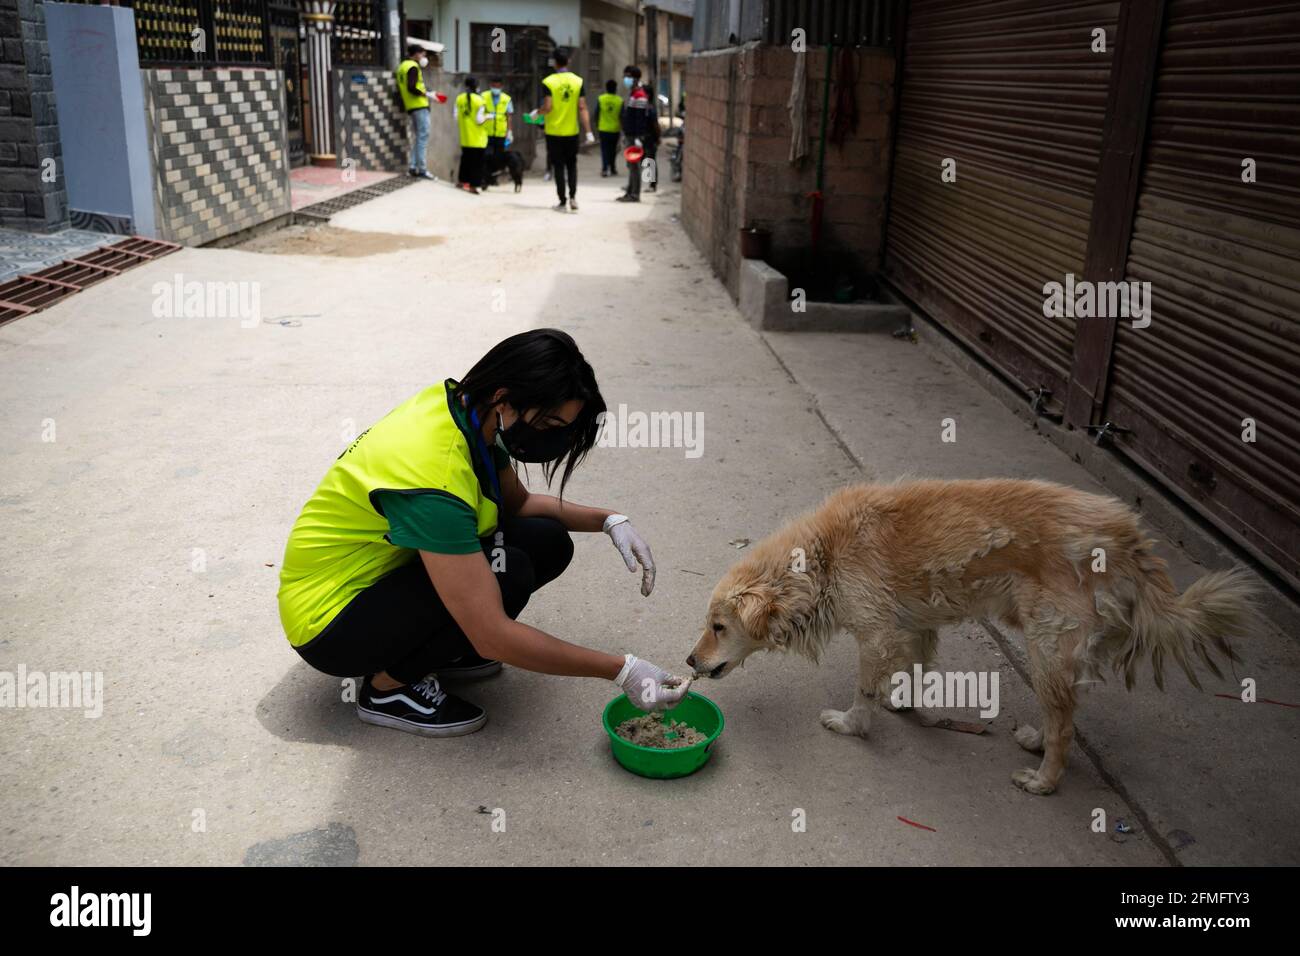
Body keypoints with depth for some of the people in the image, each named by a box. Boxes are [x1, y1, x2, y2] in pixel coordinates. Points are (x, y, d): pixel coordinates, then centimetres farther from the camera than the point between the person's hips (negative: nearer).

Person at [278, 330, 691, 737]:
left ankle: (432, 646, 8)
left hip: (385, 569, 8)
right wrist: (621, 670, -29)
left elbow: (518, 502, 12)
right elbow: (493, 637, -33)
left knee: (547, 543, -7)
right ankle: (390, 684, -7)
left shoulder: (468, 408, -8)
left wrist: (608, 520, -3)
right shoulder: (434, 474, -34)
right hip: (327, 624, -8)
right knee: (505, 572, -28)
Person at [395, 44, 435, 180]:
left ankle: (413, 167, 10)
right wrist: (425, 94, -12)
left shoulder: (402, 66, 17)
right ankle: (422, 169, -13)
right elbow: (411, 88, -22)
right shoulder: (413, 67, -12)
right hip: (419, 105, -9)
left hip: (411, 106, 9)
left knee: (416, 136, 13)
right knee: (423, 136, -10)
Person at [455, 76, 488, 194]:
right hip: (477, 138, -5)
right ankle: (473, 185, -3)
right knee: (477, 161, 0)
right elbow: (479, 120, -15)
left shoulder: (459, 99, 1)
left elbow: (456, 117, 4)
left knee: (466, 158, 20)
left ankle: (463, 181, 28)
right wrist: (488, 116, 3)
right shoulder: (479, 100, -14)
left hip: (465, 136, 5)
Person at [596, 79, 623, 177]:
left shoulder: (600, 99, -5)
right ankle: (612, 168, 23)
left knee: (604, 150, 1)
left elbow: (597, 114, -1)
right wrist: (622, 127, 8)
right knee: (613, 150, 15)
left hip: (603, 129, -1)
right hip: (615, 129, 1)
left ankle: (604, 169, -12)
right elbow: (622, 115, -3)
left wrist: (597, 125, 12)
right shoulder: (620, 100, -5)